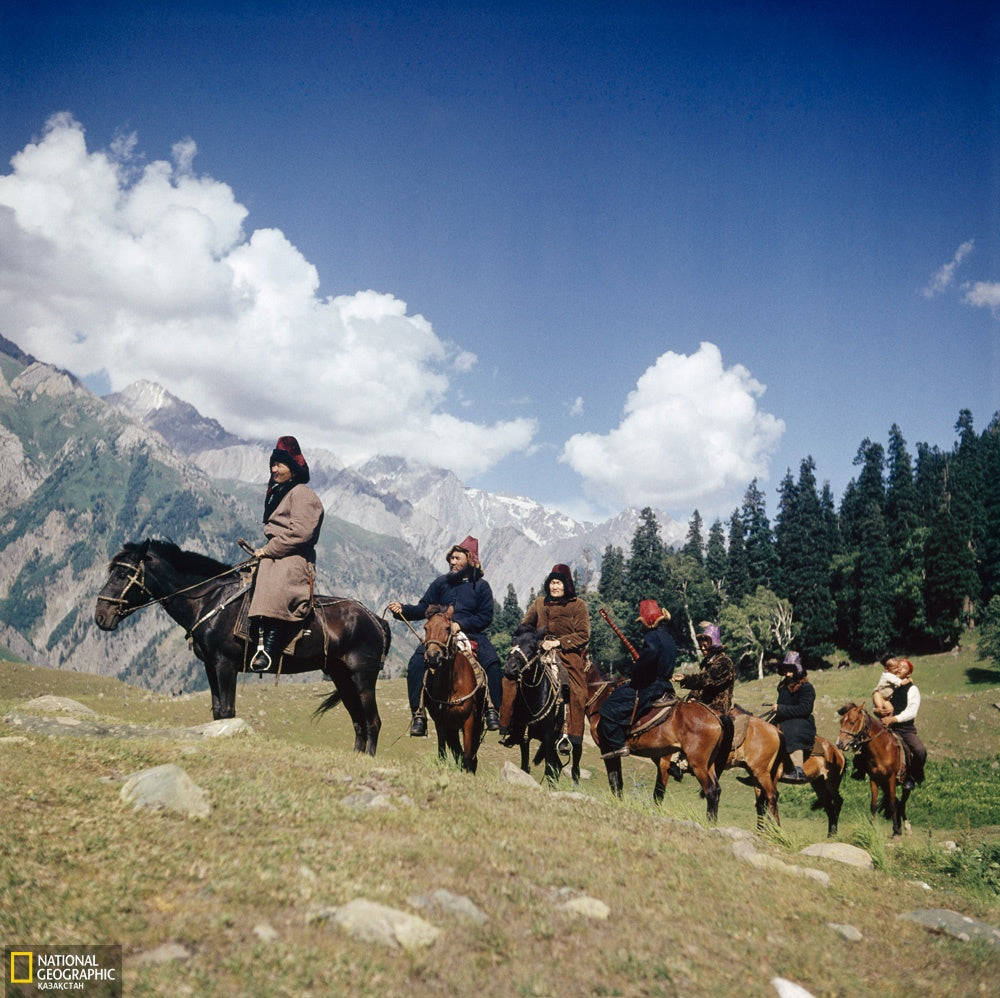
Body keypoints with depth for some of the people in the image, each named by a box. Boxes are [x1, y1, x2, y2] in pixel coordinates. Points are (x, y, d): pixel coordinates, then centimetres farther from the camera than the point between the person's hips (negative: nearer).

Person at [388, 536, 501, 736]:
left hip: (471, 635, -1)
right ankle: (418, 713, -17)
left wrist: (460, 624, -14)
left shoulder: (481, 586, 6)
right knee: (416, 664, -23)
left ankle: (492, 708, -15)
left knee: (492, 663, -28)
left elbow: (485, 617, 0)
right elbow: (423, 608, 9)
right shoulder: (441, 583, 12)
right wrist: (403, 609, -9)